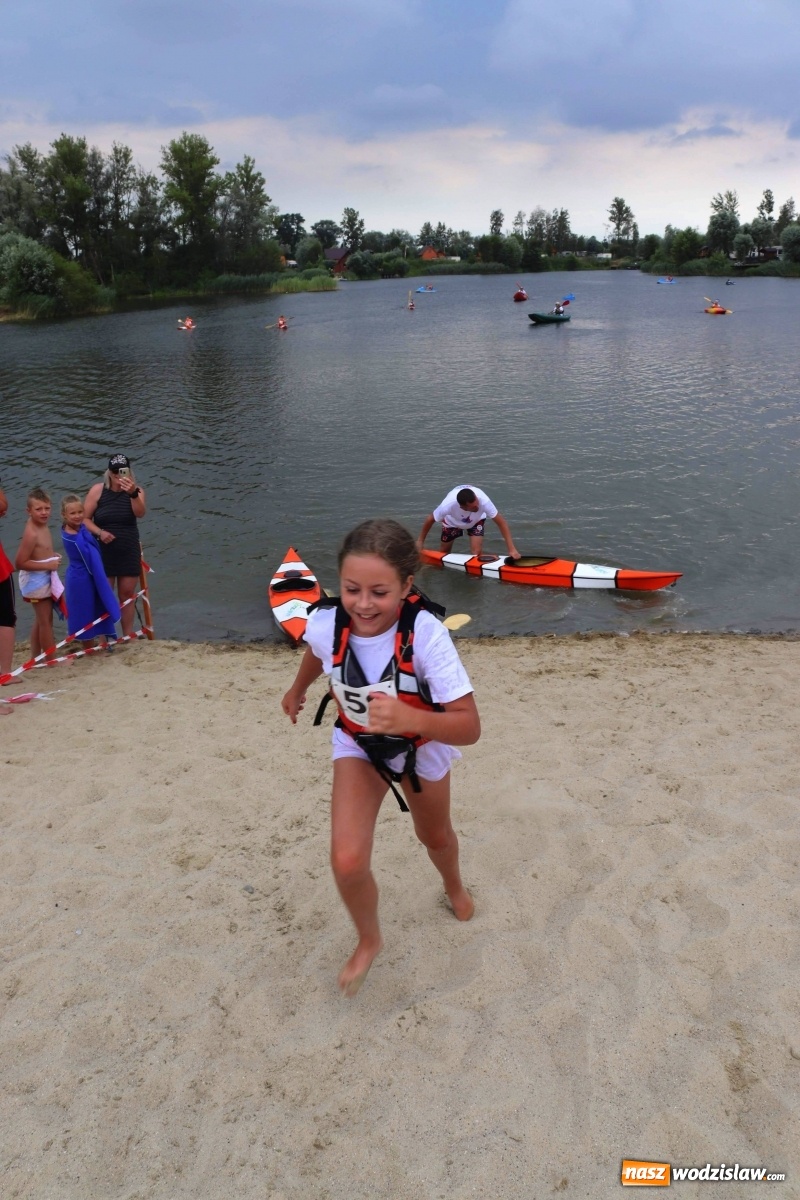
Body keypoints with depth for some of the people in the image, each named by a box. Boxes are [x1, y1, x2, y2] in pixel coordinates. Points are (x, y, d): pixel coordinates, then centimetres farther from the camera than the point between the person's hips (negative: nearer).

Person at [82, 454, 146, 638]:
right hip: (103, 553, -1)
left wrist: (133, 494, -42)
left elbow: (140, 513, -24)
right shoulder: (97, 490, -5)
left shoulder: (136, 491, -5)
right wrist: (100, 532, -21)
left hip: (129, 552, 1)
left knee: (127, 595, 9)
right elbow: (84, 519, -4)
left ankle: (128, 637, 18)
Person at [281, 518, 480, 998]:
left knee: (436, 837, 26)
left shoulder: (426, 634, -41)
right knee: (347, 861, -15)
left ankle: (454, 884, 64)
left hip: (423, 745, -1)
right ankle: (369, 940, 20)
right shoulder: (326, 624, -30)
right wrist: (298, 690, 17)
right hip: (358, 744, 1)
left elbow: (469, 728, -41)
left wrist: (410, 717, -59)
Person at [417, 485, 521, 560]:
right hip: (452, 521, 0)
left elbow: (501, 522, -38)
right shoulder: (448, 505, -44)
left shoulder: (483, 499, -44)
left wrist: (512, 549, -42)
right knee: (444, 552, 14)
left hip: (476, 520, 0)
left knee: (477, 552, -19)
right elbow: (430, 519, -25)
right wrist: (420, 541, -16)